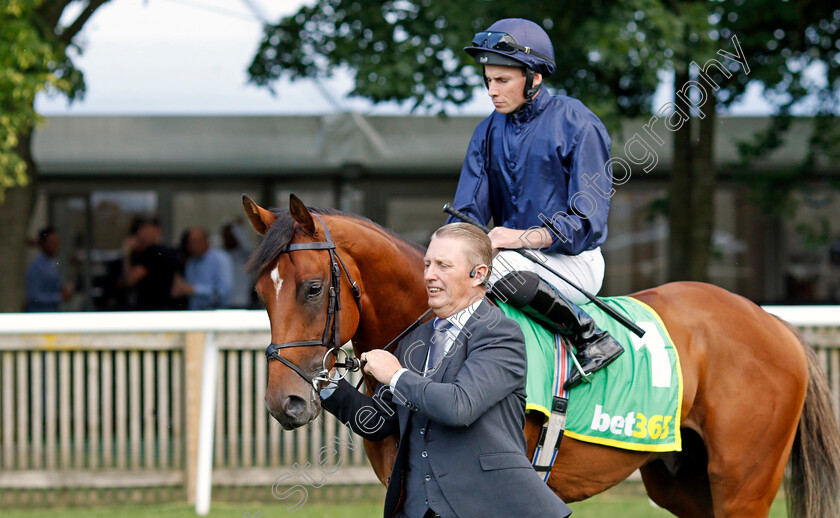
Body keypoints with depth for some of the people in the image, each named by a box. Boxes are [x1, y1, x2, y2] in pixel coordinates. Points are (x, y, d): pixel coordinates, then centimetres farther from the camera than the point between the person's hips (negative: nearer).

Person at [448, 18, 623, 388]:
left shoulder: (578, 124, -9)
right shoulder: (489, 131, 9)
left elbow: (587, 222, -14)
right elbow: (467, 210, 7)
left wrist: (521, 238, -26)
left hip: (572, 262, -7)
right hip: (515, 260, 7)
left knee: (494, 266, -32)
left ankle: (589, 335, -21)